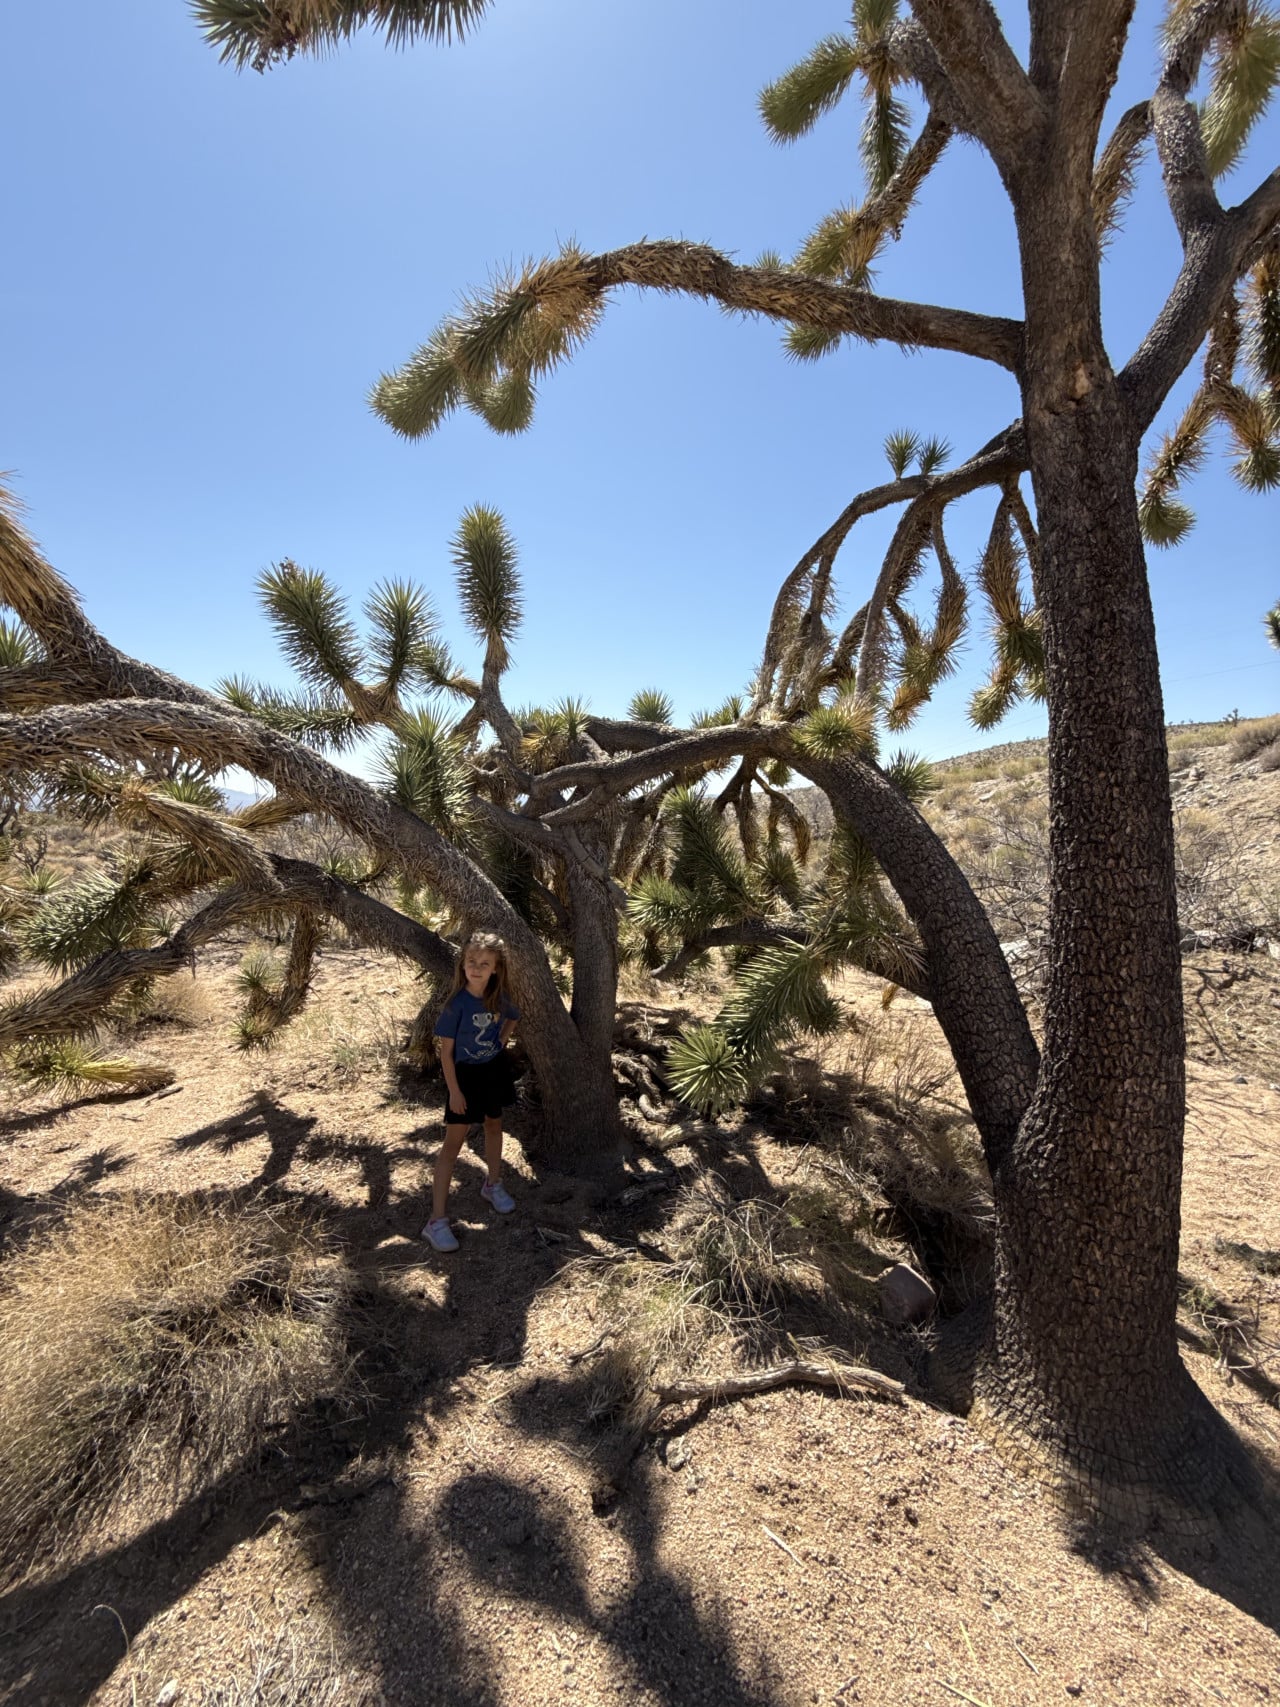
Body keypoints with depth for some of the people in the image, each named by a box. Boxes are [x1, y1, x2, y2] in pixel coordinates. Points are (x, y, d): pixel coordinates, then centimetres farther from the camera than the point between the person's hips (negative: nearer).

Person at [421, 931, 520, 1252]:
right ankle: (436, 1221, 3)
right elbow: (446, 1051, -16)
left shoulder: (499, 997, -9)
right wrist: (454, 1091, -16)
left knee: (494, 1125, 22)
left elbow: (513, 1018, 15)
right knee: (453, 1142, -2)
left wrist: (501, 1042, 2)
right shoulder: (458, 1003, -22)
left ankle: (493, 1185, 45)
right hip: (466, 1075, -5)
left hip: (495, 1070, 5)